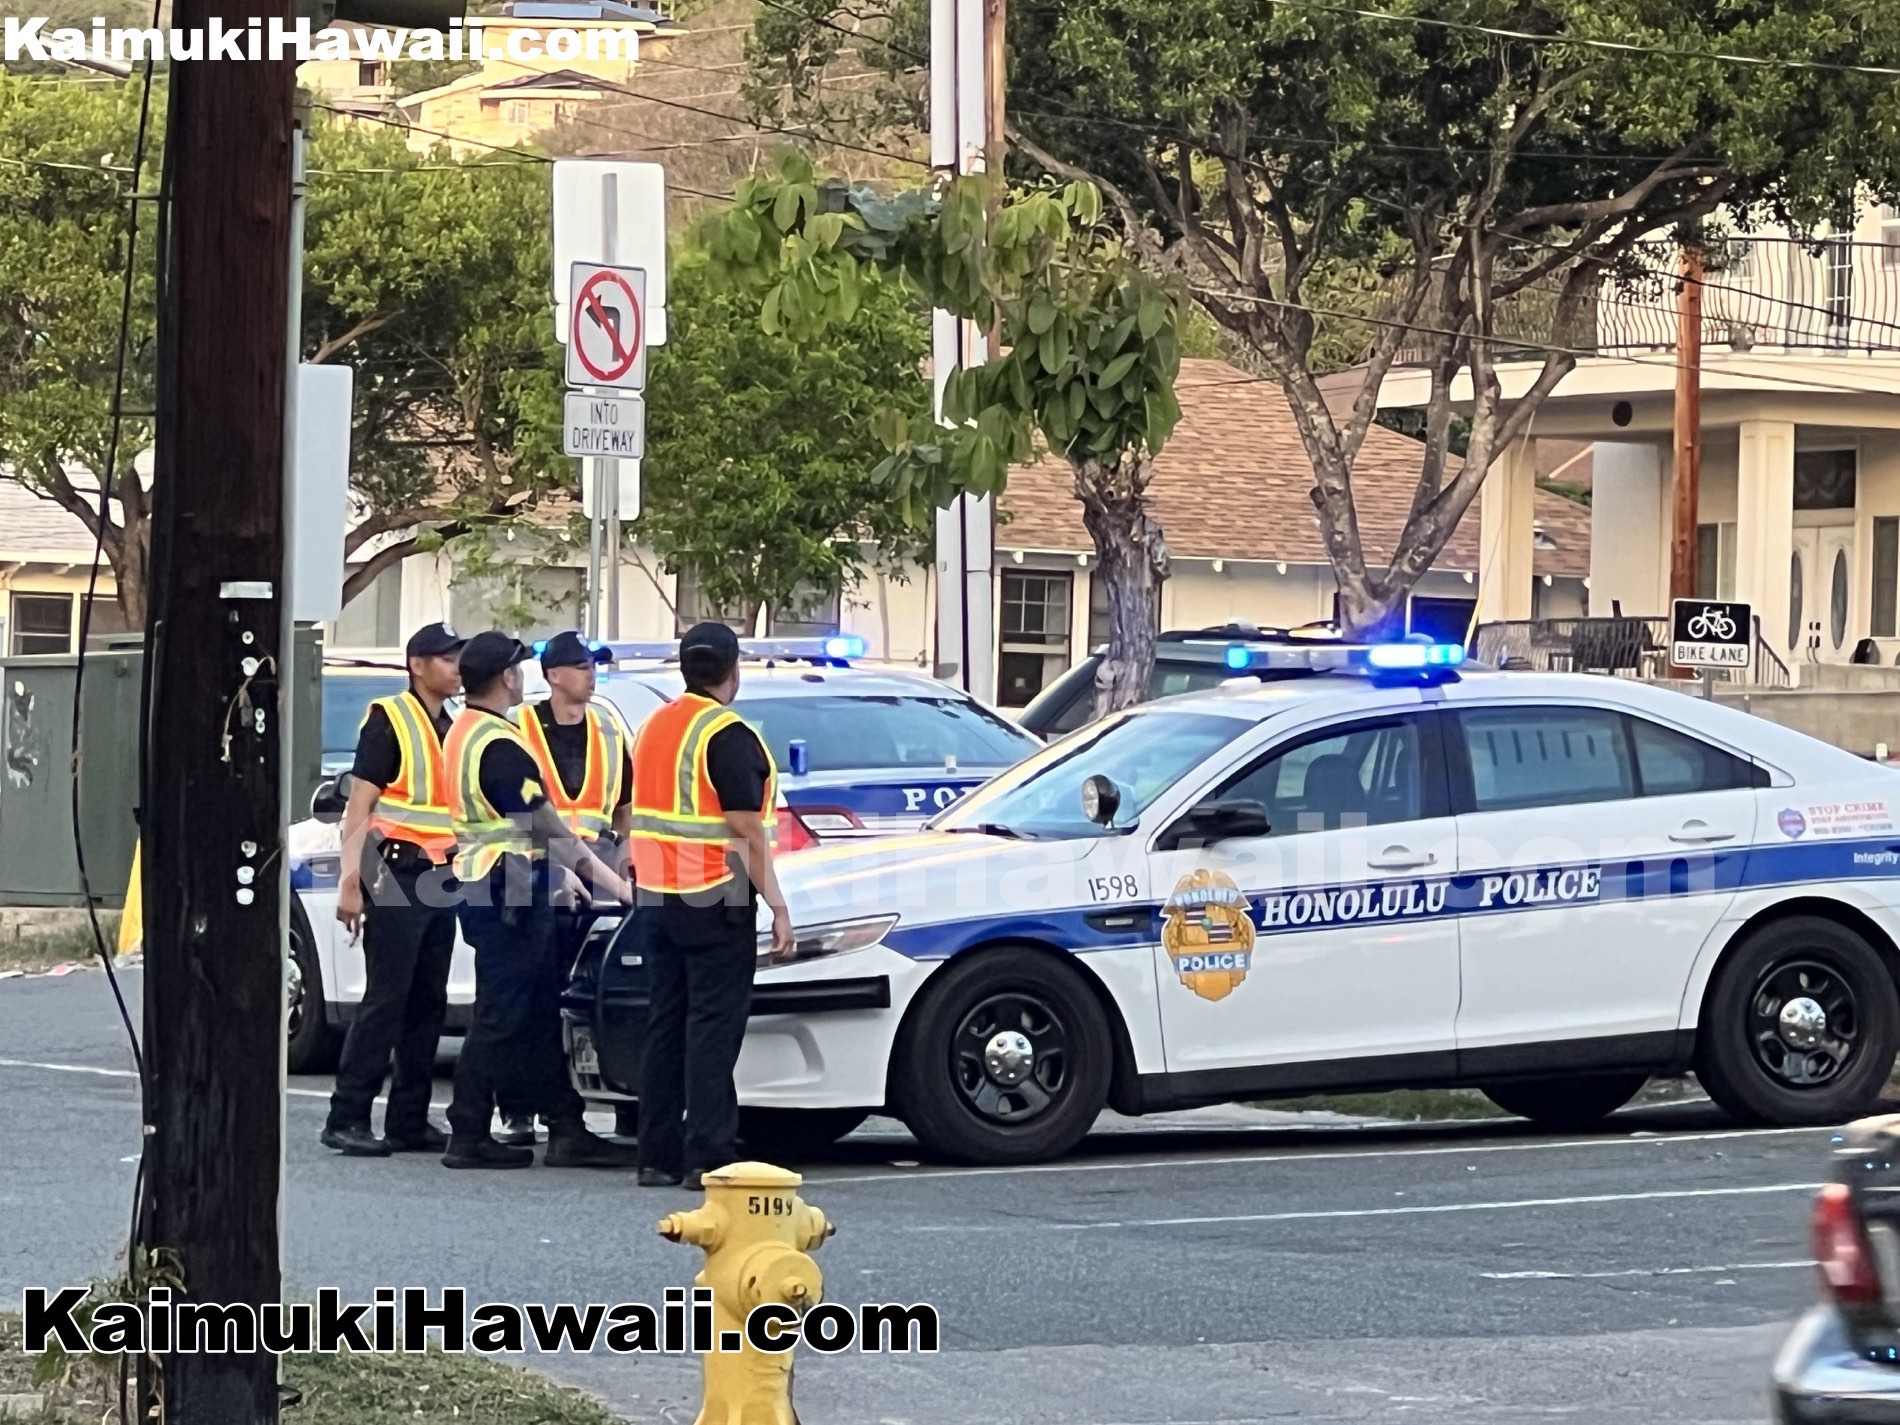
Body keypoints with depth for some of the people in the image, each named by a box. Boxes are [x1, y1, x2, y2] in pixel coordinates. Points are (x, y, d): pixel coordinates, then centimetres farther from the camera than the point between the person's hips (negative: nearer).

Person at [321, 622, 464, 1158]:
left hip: (442, 879, 7)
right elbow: (360, 807, -9)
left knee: (428, 1004, 6)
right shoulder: (389, 720, -4)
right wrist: (351, 882, -16)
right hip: (398, 875, -7)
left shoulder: (454, 728, 18)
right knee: (385, 1001, -9)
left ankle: (409, 1121, 11)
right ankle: (346, 1118, -7)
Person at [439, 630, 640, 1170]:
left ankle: (567, 1129, 12)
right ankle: (469, 1136, -2)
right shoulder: (499, 745, -17)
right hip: (510, 892, -10)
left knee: (540, 1014, 11)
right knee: (501, 1016, -5)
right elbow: (548, 827, -16)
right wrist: (613, 883, -10)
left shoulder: (463, 734, 15)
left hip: (482, 881, 10)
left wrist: (560, 874, 21)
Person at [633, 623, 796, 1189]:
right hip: (716, 902, -8)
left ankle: (657, 1157, 10)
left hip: (659, 899, 8)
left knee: (665, 1026, 10)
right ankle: (708, 1157, -10)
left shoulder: (654, 728, 13)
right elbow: (746, 831, -16)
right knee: (713, 1029, -7)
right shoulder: (728, 736, -13)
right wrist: (777, 907, -14)